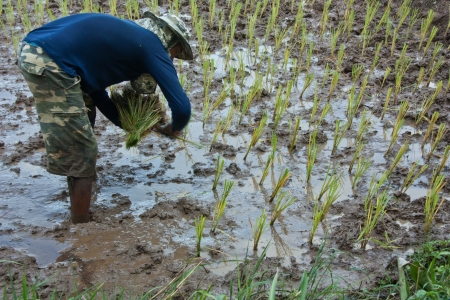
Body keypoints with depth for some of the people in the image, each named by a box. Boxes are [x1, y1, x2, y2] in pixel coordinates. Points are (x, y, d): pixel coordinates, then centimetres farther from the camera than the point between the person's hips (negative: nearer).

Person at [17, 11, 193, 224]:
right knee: (80, 152, 1)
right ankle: (80, 225, 14)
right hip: (49, 62, -10)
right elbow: (182, 107, -5)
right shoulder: (153, 48, 0)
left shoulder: (128, 36, 24)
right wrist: (173, 129, 17)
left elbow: (94, 84, 28)